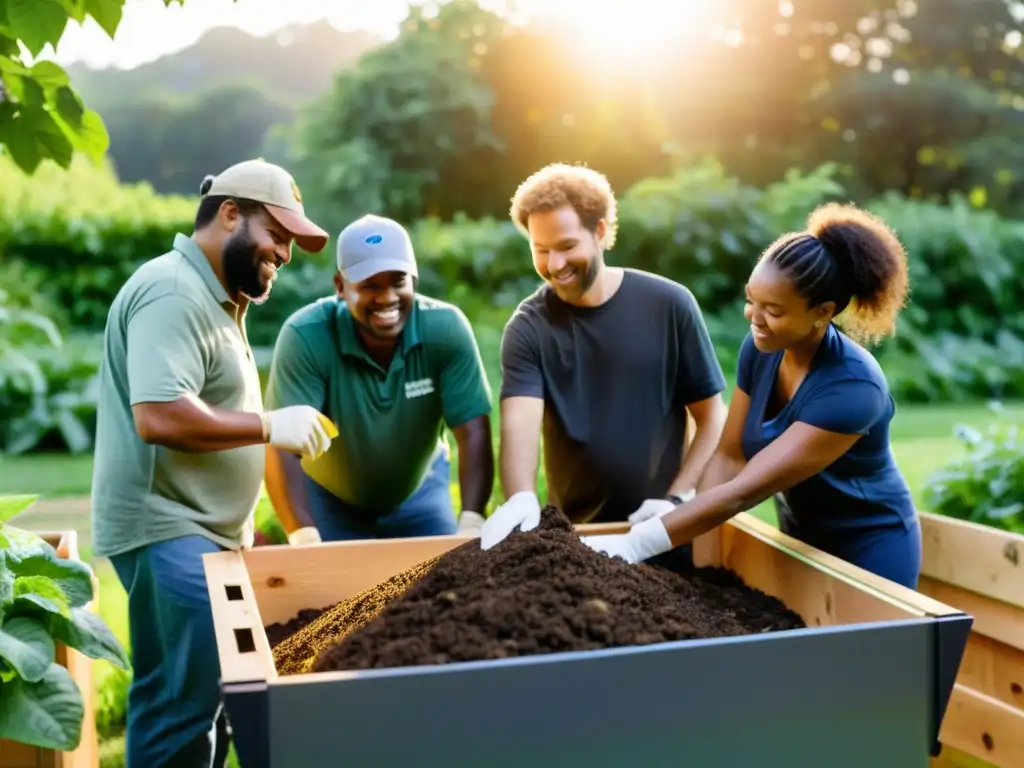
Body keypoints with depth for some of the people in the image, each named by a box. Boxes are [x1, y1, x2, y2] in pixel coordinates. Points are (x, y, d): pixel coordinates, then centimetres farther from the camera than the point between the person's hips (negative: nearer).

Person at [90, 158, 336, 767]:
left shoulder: (215, 296, 17)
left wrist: (246, 528, 16)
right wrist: (270, 426, -19)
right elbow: (159, 417, -27)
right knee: (182, 707, -8)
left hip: (207, 532, 10)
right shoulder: (174, 293, -15)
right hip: (168, 533, -10)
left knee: (201, 702, 13)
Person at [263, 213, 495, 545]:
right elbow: (283, 446, -33)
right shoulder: (306, 337, -30)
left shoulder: (446, 328, -25)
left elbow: (474, 434, -26)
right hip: (329, 497, -1)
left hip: (419, 492, 2)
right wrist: (305, 538, -45)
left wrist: (471, 521, -39)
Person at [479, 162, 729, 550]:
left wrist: (675, 499, -14)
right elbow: (520, 421, -22)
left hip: (660, 528, 0)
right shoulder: (528, 327, -7)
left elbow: (713, 419, -4)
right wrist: (520, 499, -39)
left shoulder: (669, 304, -7)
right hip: (572, 529, 0)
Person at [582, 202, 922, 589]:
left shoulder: (852, 386, -33)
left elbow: (746, 490, -37)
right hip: (802, 540, 6)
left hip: (868, 550, -6)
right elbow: (730, 457, -9)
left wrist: (636, 545, -40)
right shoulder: (760, 349, -12)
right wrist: (680, 519, -27)